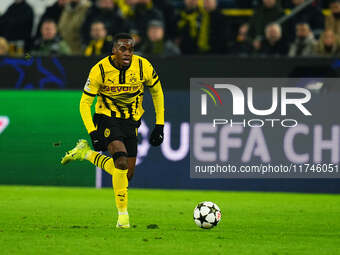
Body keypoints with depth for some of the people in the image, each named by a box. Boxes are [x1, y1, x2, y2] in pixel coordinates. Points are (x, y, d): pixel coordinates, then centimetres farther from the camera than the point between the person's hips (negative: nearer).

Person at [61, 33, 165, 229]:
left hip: (130, 124, 4)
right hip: (107, 119, -4)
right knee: (122, 162, -27)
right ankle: (123, 214, -14)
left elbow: (156, 91, 5)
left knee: (127, 175, 3)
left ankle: (86, 153, 23)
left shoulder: (143, 66, -13)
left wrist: (159, 125, 2)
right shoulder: (100, 70, -17)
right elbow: (85, 103, -9)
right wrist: (92, 132, -19)